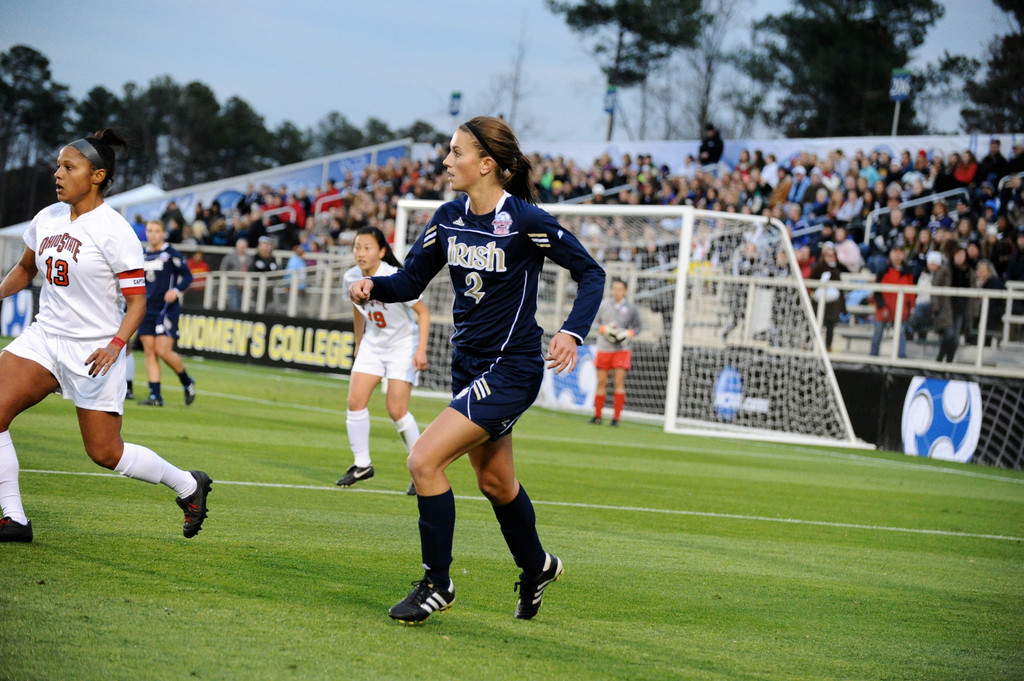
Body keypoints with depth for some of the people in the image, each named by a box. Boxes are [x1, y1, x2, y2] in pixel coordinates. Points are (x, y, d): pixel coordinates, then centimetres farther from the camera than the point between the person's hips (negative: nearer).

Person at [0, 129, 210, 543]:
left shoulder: (114, 232, -13)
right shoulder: (46, 219, 5)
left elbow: (137, 299, -12)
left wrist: (116, 345, -27)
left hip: (94, 350, -6)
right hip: (44, 337, 6)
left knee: (105, 453, 0)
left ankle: (188, 485, 24)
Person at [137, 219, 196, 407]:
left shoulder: (171, 254, -5)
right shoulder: (144, 256, 12)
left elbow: (187, 276, -7)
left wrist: (177, 291, -23)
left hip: (167, 309, -6)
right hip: (147, 310, 6)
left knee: (163, 351, -14)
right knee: (149, 352, 0)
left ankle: (187, 382, 11)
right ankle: (155, 396, 2)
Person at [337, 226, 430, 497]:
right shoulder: (352, 278, -7)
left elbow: (423, 312, -17)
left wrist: (421, 350, -23)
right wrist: (359, 341, 19)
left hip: (403, 345, -6)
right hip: (373, 344, 6)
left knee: (396, 410, -11)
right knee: (355, 401, -6)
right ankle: (362, 464, 7)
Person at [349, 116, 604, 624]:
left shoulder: (526, 221, -18)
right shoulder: (448, 219, 1)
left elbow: (591, 273, -10)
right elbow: (411, 280, 8)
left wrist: (571, 332, -24)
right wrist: (373, 287, -13)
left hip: (511, 369, -8)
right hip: (469, 366, 8)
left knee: (424, 461, -17)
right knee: (493, 482, 22)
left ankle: (437, 584, -3)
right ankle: (537, 567, 47)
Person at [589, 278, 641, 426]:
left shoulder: (631, 308, 2)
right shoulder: (603, 305, 4)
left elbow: (637, 326, 10)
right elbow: (595, 322, 9)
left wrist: (628, 334, -10)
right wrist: (604, 329, -10)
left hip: (621, 349, -1)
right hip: (604, 348, 1)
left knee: (619, 382, -9)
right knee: (601, 382, 2)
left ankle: (616, 417, -6)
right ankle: (597, 416, 11)